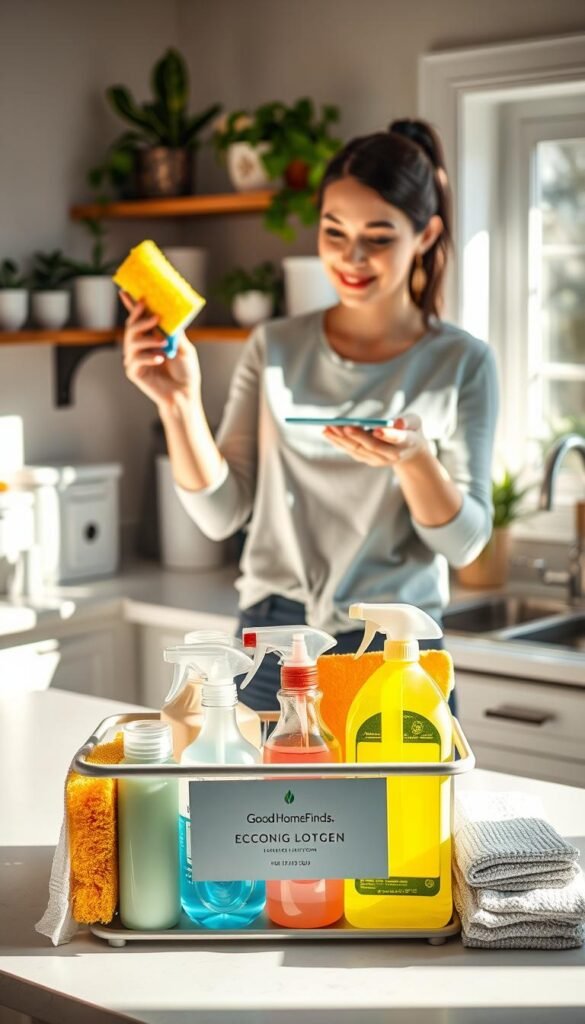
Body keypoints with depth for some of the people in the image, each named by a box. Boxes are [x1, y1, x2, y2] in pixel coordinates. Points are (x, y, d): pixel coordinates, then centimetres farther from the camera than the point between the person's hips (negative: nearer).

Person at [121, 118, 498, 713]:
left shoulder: (462, 363, -4)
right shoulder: (274, 349, 2)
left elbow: (464, 543, -4)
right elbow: (221, 515, -1)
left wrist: (413, 459, -23)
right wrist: (179, 404, -15)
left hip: (394, 651, -1)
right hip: (273, 645, 2)